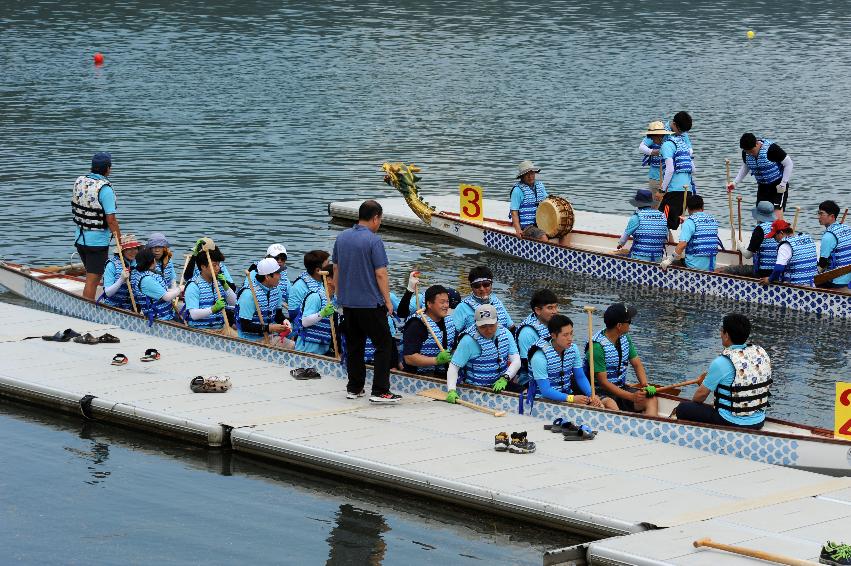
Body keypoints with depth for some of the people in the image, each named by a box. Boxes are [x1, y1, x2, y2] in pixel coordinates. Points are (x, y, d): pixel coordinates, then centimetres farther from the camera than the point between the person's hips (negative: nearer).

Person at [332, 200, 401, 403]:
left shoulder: (342, 237, 6)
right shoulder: (373, 240, -15)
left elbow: (336, 269, 13)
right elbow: (381, 274, -16)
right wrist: (388, 300, -7)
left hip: (347, 302, 7)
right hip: (370, 303, -7)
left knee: (354, 346, 15)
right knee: (383, 344, 0)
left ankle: (354, 388, 18)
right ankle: (380, 391, -6)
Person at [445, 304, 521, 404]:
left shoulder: (505, 333, 4)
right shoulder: (468, 340, -11)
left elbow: (516, 361, 2)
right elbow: (453, 367, -11)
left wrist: (505, 378, -16)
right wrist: (451, 391, -27)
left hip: (500, 385, 5)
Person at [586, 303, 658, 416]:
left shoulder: (625, 338, 7)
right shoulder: (597, 346, -18)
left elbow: (637, 364, 11)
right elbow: (603, 382, -20)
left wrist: (645, 385, -10)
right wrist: (631, 396, -25)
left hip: (621, 388, 7)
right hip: (600, 393, -7)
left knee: (652, 400, -16)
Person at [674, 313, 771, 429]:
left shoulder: (721, 363, -19)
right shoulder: (761, 353, -1)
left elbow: (702, 393, -6)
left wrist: (692, 403, 17)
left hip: (732, 424, -7)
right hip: (759, 422, 7)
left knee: (683, 409, 8)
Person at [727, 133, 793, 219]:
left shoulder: (771, 149, -24)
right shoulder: (745, 153, -6)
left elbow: (788, 164, -16)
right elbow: (745, 168, 13)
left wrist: (783, 184, -17)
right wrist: (735, 183, 1)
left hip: (778, 186, -6)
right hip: (762, 186, 6)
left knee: (777, 216, -16)